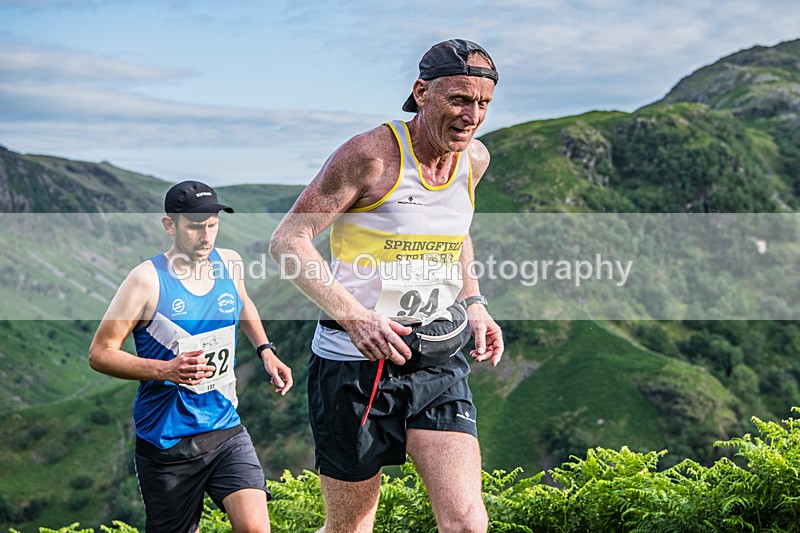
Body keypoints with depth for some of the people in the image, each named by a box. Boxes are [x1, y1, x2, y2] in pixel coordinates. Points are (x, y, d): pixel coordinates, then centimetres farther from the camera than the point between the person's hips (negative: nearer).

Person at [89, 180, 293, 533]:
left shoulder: (229, 263, 2)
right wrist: (165, 369, -24)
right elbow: (99, 353, -12)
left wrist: (265, 351, 14)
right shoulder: (147, 280, -14)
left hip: (226, 428, 4)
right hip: (167, 441, -3)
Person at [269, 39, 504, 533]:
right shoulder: (372, 154, -14)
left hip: (438, 365, 5)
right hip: (355, 363, -4)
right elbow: (287, 240, -14)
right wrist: (354, 315, -26)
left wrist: (473, 302, 10)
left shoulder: (475, 159, 6)